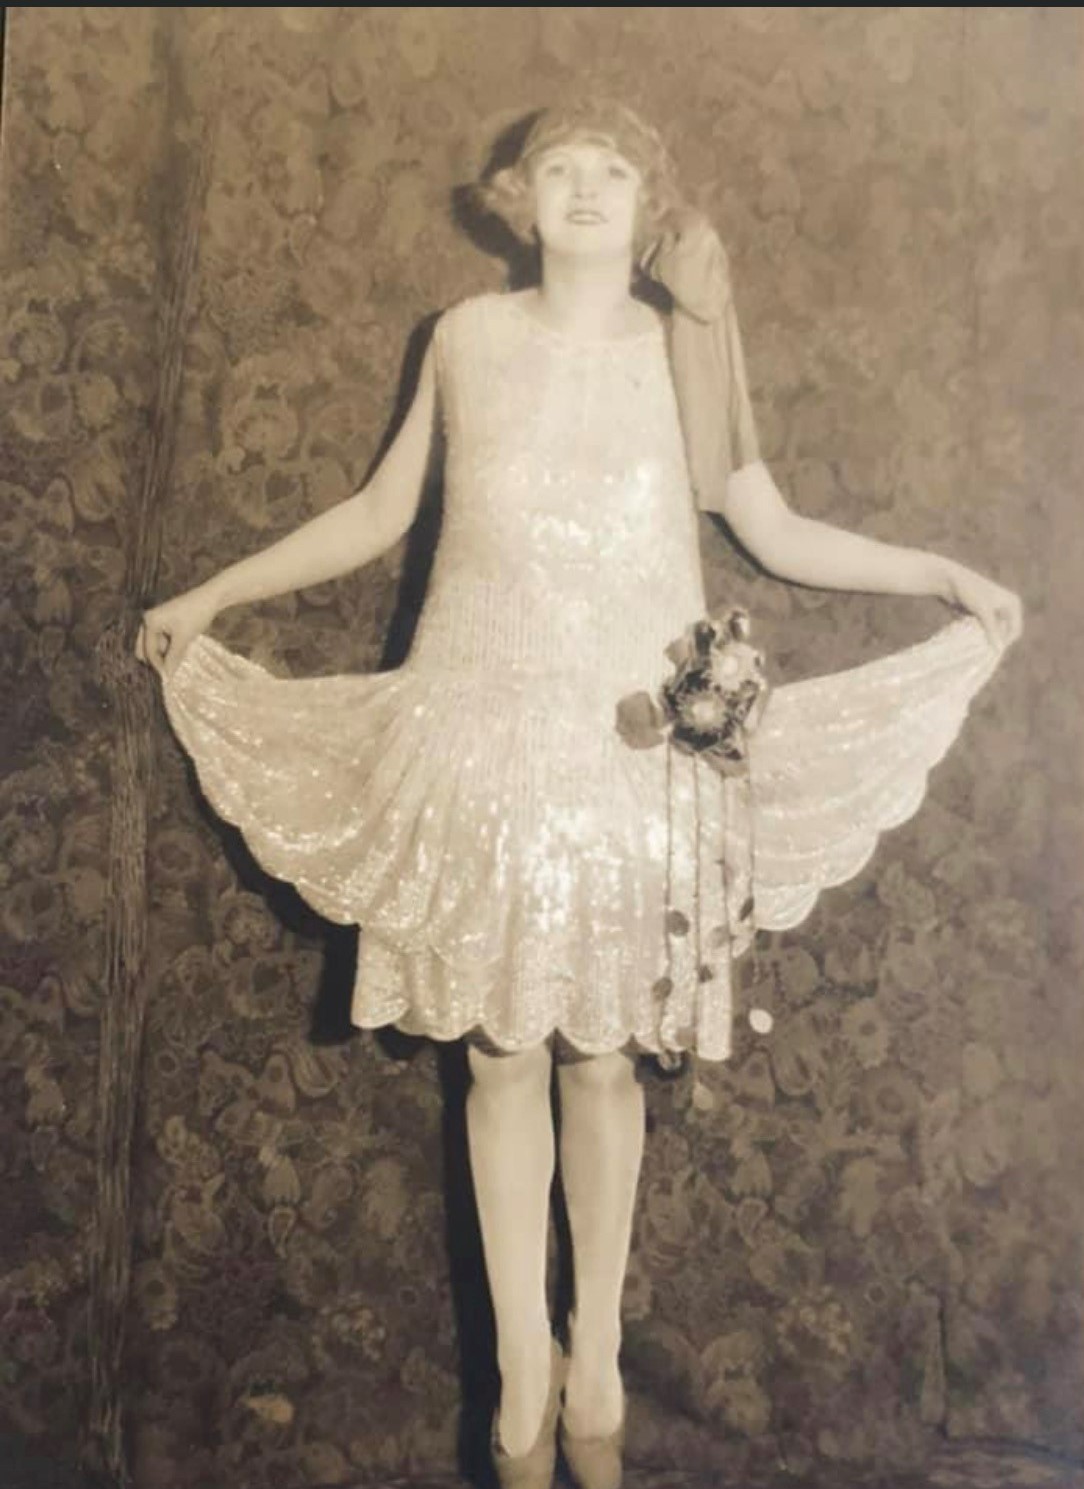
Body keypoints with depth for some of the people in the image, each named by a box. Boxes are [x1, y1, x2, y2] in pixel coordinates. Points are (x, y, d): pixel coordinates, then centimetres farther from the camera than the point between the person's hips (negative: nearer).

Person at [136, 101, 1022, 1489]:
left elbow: (776, 532, 11)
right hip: (485, 734, 0)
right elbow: (378, 511, 14)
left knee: (606, 1053, 5)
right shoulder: (469, 335, 7)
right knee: (503, 1050, 4)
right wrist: (211, 595, 15)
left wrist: (941, 571, 4)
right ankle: (523, 1367, 20)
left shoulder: (687, 347, 7)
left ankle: (596, 1362, 23)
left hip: (637, 742, 0)